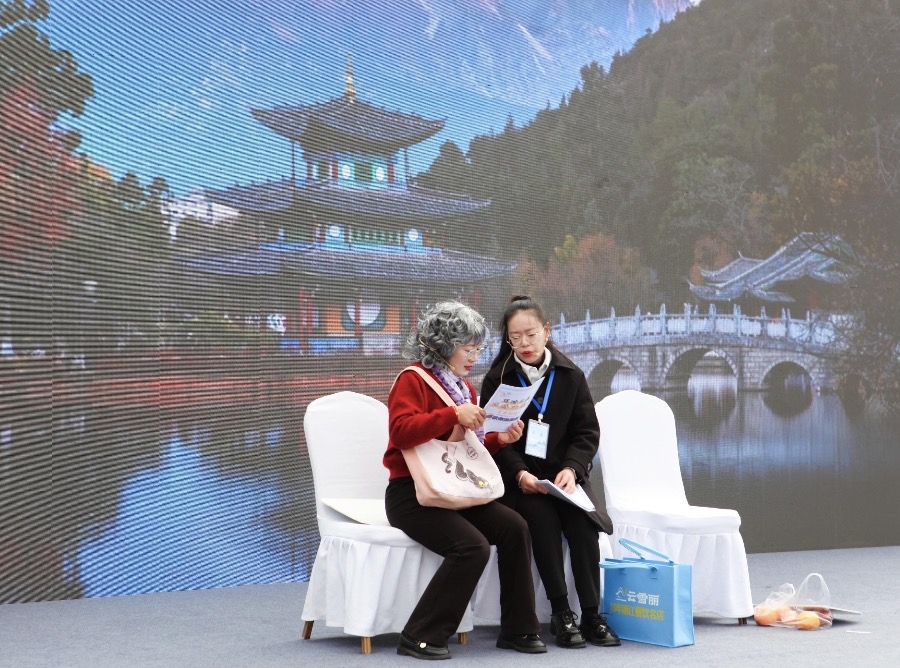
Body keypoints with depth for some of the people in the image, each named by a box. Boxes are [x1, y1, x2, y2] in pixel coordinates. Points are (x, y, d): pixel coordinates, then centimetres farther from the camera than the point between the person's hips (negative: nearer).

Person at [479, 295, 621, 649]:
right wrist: (519, 473, -21)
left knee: (583, 523, -27)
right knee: (544, 520, -31)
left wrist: (571, 469, -16)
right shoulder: (497, 378, -1)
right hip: (518, 476, -2)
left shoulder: (571, 375, 4)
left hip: (564, 473, 2)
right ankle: (560, 612, -22)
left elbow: (587, 432, 2)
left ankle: (592, 615, -18)